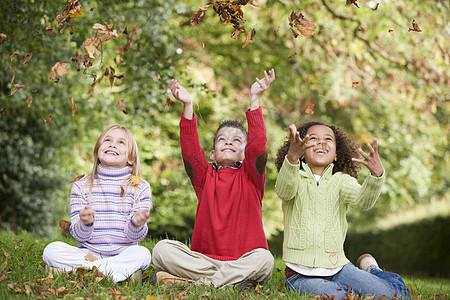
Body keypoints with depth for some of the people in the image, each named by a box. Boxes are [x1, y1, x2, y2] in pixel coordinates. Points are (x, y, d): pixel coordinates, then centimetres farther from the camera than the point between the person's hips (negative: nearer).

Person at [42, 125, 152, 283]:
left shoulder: (141, 188, 3)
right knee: (51, 250, -24)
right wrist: (85, 223, -24)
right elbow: (79, 236, -1)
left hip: (123, 253, -1)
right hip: (88, 252, 1)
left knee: (142, 253, -32)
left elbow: (134, 237, -3)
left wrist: (136, 224, -26)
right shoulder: (81, 187, 5)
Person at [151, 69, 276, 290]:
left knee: (264, 259, -35)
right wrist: (187, 106, -13)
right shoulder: (205, 175, 13)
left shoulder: (251, 175, 8)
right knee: (162, 249, -21)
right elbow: (190, 149, -4)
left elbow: (258, 145, -9)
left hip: (243, 259, -2)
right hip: (205, 259, 2)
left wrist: (254, 98, -15)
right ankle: (232, 280, -29)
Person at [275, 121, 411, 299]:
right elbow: (284, 190, -25)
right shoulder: (296, 178, 0)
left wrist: (377, 174, -39)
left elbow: (362, 201, -17)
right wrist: (292, 158, -47)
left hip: (337, 267, 2)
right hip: (301, 274, -2)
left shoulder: (341, 181, 4)